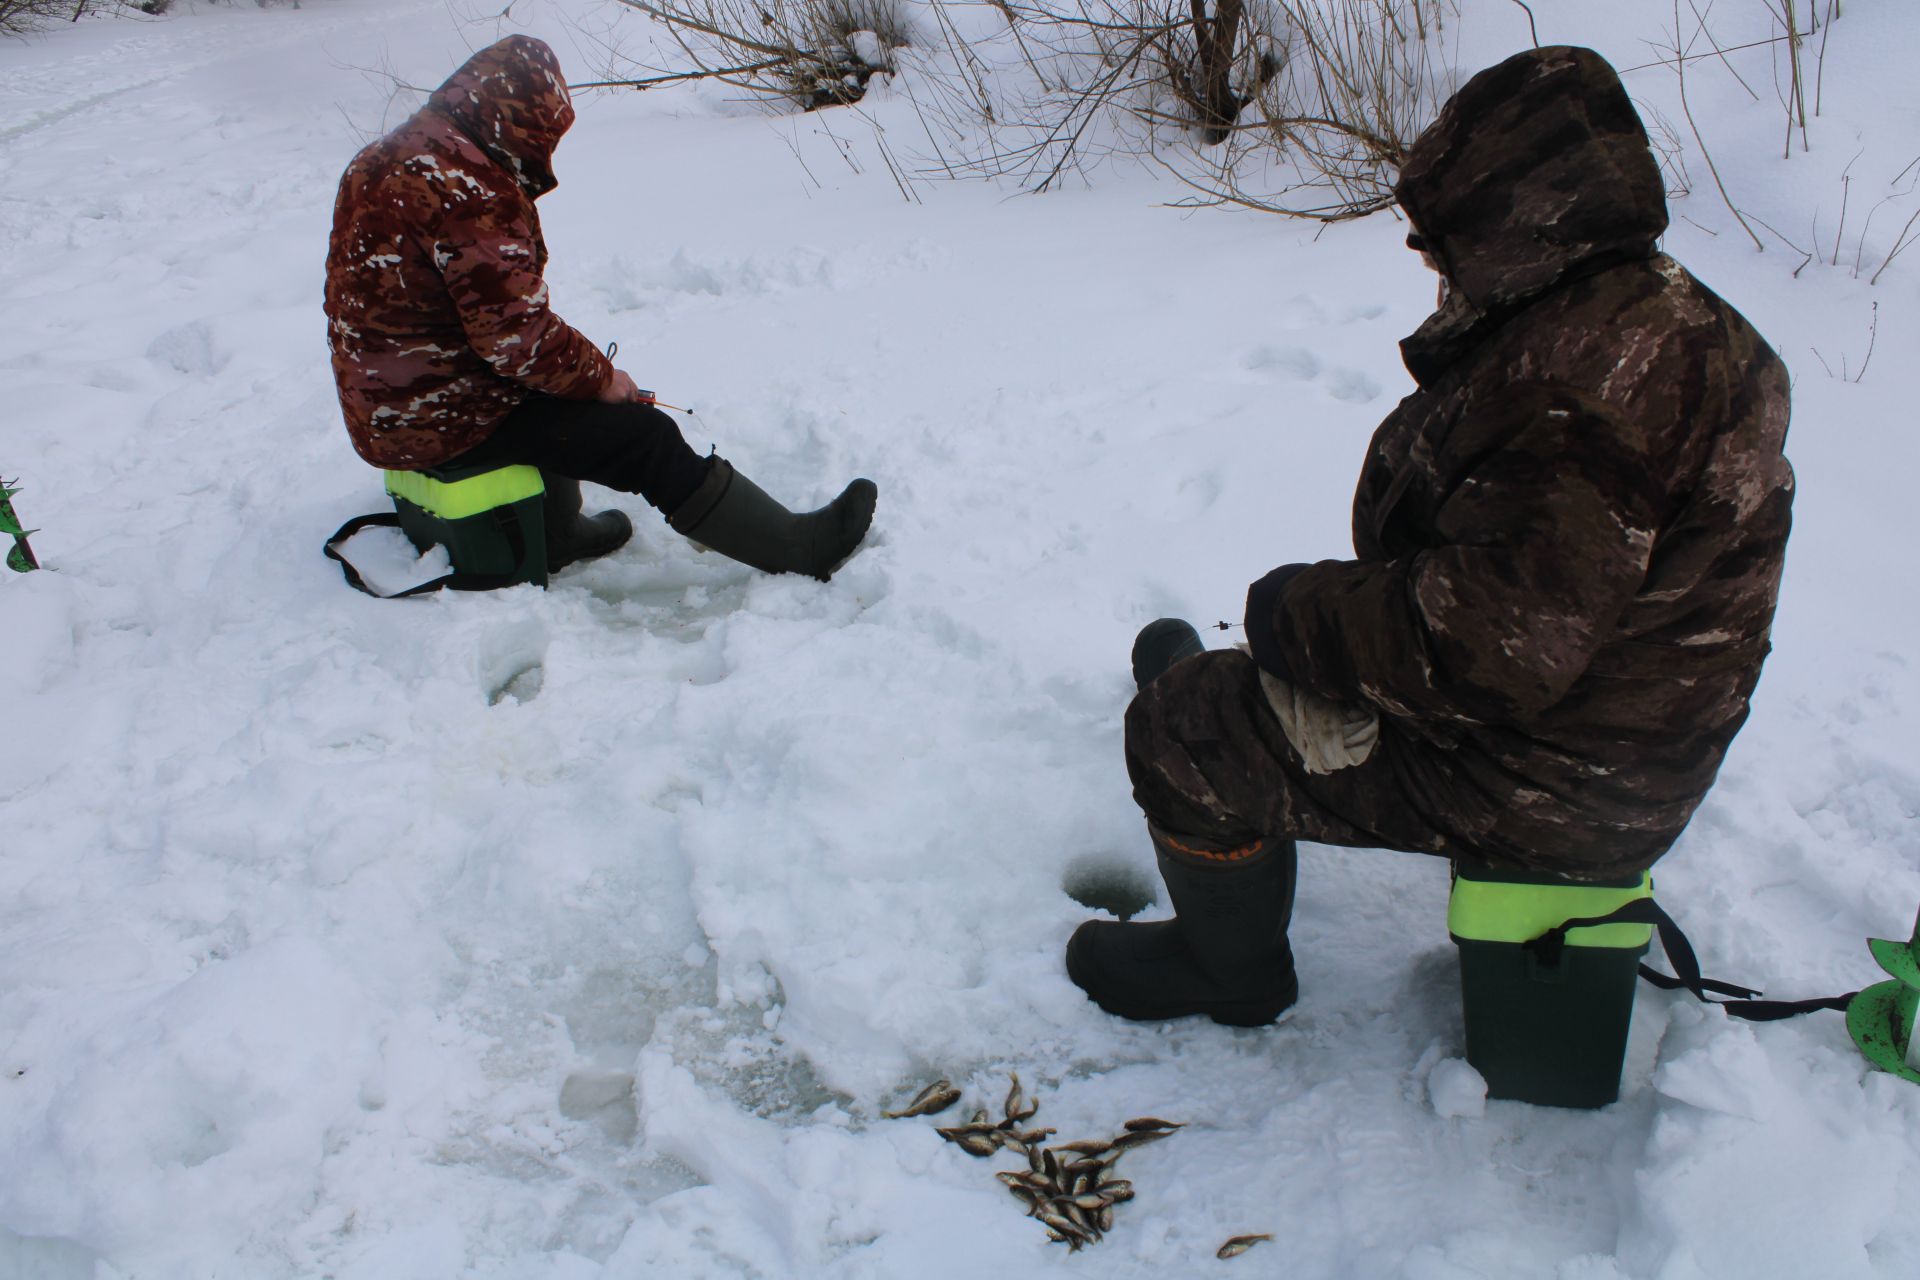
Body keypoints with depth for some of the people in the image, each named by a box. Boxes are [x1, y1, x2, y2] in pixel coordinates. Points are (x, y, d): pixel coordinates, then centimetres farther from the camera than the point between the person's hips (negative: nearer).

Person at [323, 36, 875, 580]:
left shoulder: (387, 159, 9)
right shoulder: (466, 190, -23)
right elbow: (517, 333, -24)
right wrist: (602, 378, -7)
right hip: (444, 422, -10)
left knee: (554, 387, 33)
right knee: (644, 436, -6)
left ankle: (554, 536, 43)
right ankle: (798, 546, -1)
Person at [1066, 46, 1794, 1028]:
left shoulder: (1593, 374, -30)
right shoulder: (1653, 316, 6)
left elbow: (1491, 649, -34)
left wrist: (1302, 611, -18)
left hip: (1545, 787, -10)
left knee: (1182, 729, -1)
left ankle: (1231, 966, 22)